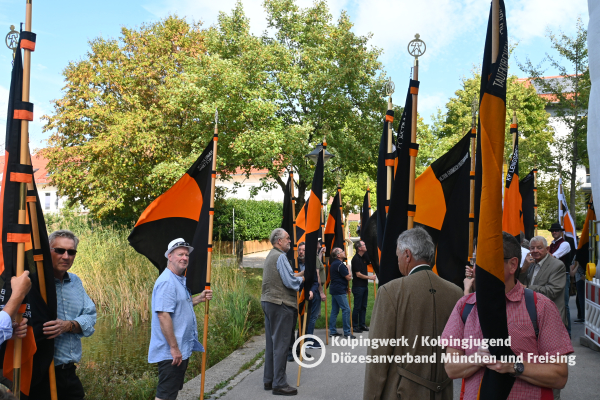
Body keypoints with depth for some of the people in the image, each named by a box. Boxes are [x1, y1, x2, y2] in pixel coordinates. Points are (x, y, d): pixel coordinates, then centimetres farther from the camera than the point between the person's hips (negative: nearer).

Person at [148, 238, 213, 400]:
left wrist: (200, 298, 8)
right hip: (170, 352, -10)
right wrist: (174, 348, -26)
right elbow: (163, 315, -26)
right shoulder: (167, 282, -20)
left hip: (182, 349, 10)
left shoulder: (180, 280, 13)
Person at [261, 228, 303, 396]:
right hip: (280, 304, -10)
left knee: (271, 342, 14)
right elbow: (290, 282, -18)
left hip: (268, 301, 10)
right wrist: (301, 279, -1)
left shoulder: (270, 256, 17)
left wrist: (295, 276, 13)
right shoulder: (280, 257, -14)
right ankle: (279, 384, 0)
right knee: (280, 343, -5)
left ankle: (269, 380, 21)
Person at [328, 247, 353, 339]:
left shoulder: (333, 264, 15)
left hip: (334, 289, 10)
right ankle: (347, 332, -5)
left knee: (334, 310, 12)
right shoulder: (340, 264, -16)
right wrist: (348, 269, 2)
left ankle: (332, 331, 16)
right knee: (346, 309, -7)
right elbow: (348, 278, -16)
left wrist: (345, 288, 17)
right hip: (339, 290, -10)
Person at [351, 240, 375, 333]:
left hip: (364, 285, 8)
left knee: (363, 306, 12)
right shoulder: (356, 259, -15)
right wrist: (369, 277, -12)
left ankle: (362, 325, 19)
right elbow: (358, 274, -17)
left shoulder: (364, 257, 9)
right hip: (358, 286, -8)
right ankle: (354, 326, 6)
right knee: (357, 307, -2)